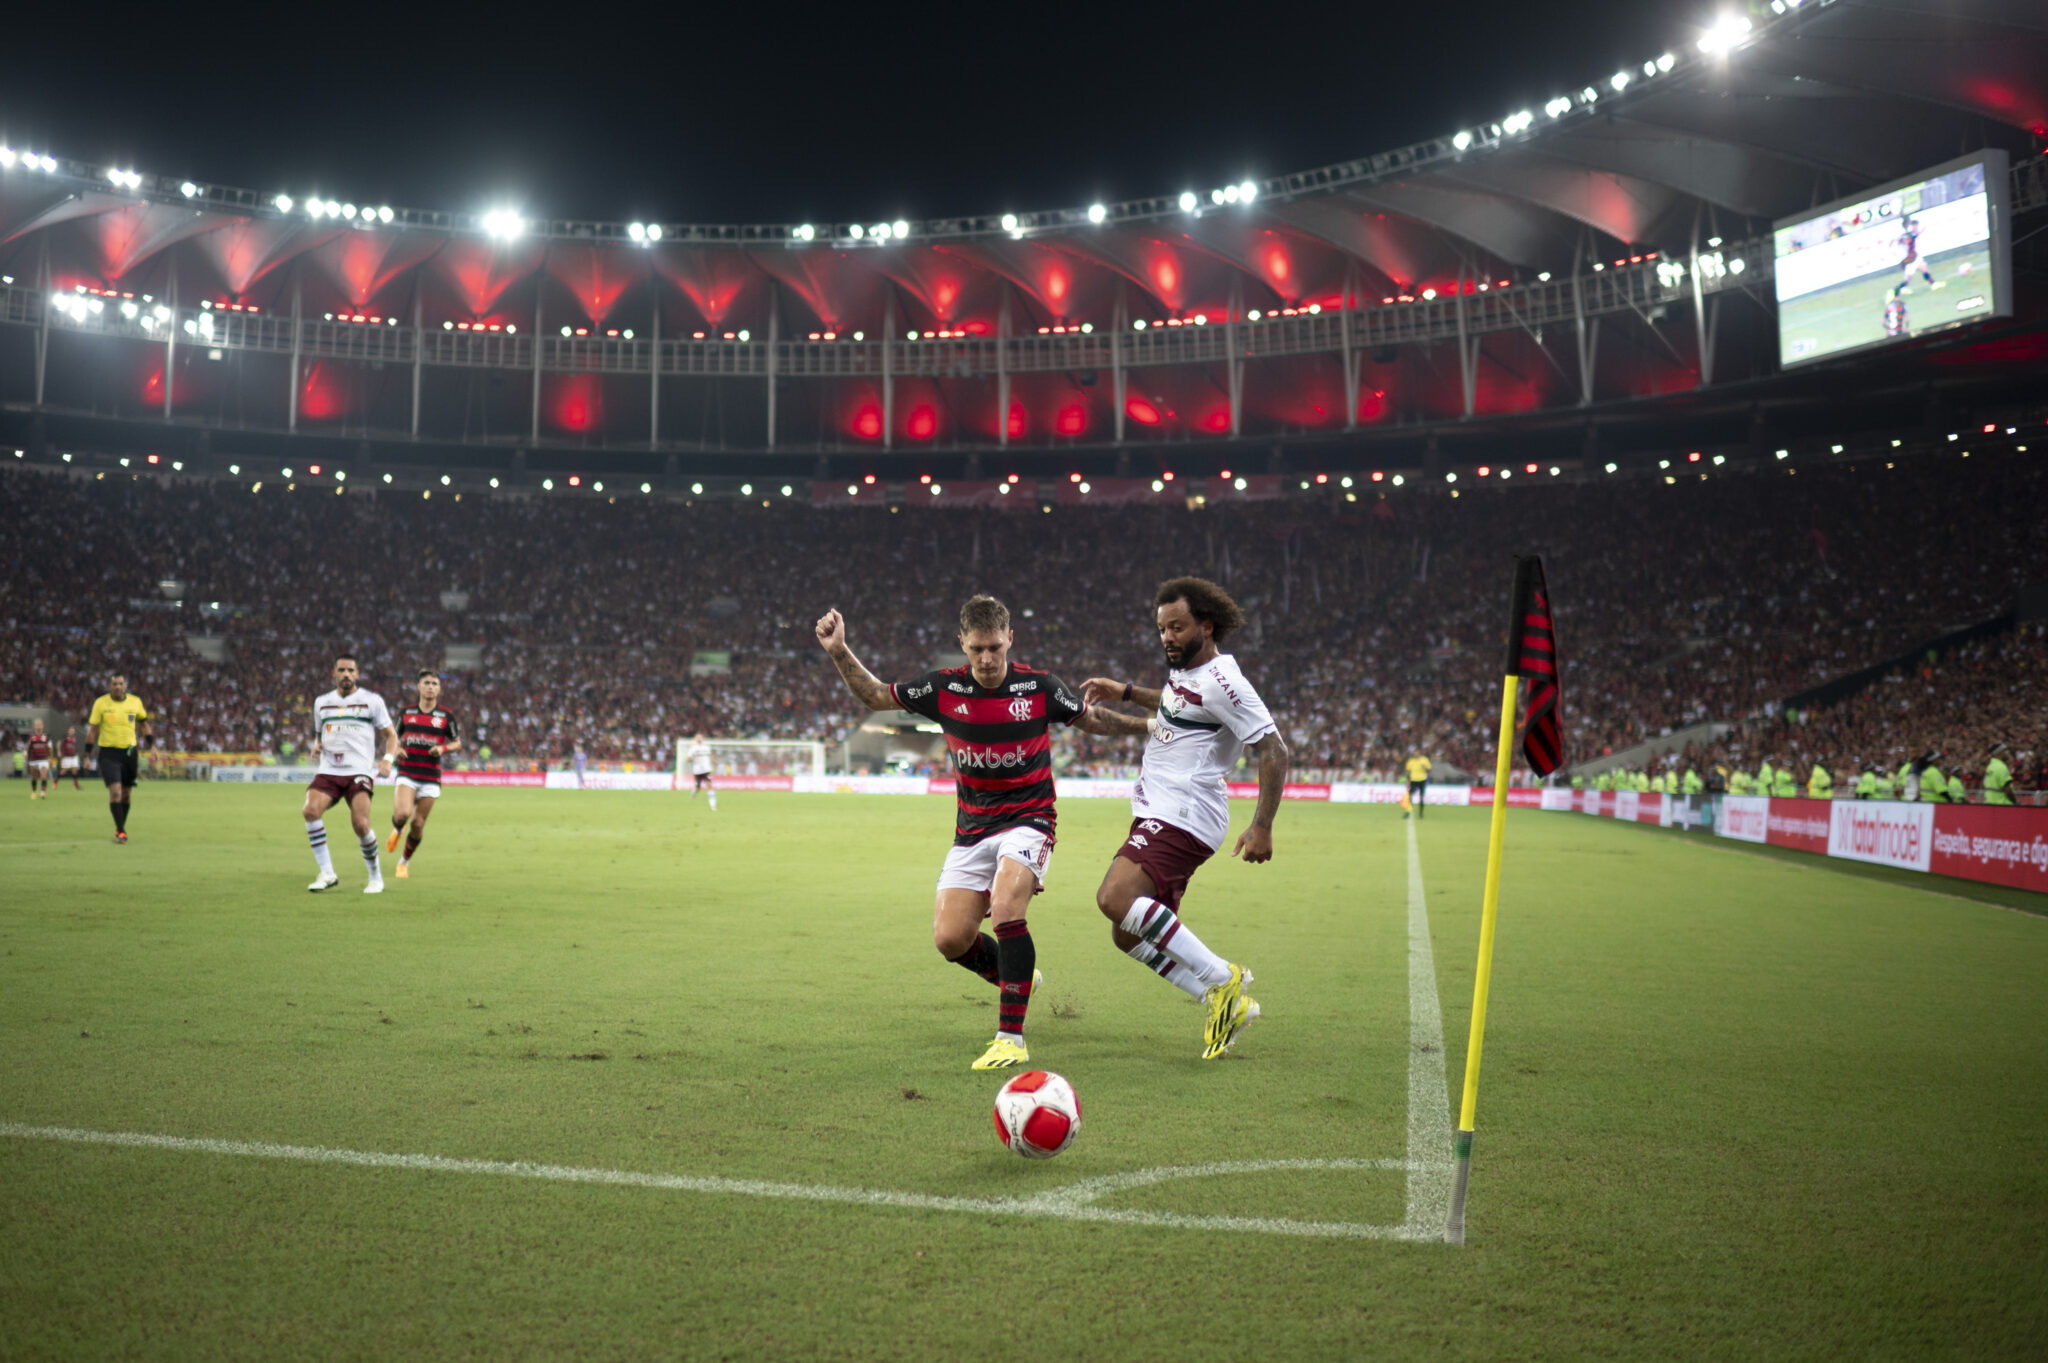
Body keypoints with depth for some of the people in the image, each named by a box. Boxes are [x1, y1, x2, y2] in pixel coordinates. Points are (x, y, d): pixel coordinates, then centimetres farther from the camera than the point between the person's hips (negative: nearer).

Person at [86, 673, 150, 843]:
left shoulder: (135, 702, 2)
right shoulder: (100, 703, -4)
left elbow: (143, 722, 16)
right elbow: (92, 729, 1)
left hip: (129, 751, 3)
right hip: (109, 753, -3)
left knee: (126, 793, 9)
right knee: (115, 791, -14)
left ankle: (120, 829, 26)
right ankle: (121, 830, -8)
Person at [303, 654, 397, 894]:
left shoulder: (372, 700, 5)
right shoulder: (322, 702, 16)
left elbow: (391, 735, 8)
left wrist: (387, 759, -10)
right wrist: (316, 747, 6)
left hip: (359, 772, -3)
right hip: (328, 771, 3)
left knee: (360, 823, -19)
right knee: (311, 810, -23)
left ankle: (375, 876, 4)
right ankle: (327, 873, -14)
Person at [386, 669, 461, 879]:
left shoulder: (446, 716, 2)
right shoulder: (406, 712, 6)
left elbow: (457, 743, 9)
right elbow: (395, 737, 20)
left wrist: (443, 748, -11)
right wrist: (396, 748, -2)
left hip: (430, 778, 0)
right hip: (406, 774, 0)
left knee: (418, 825, 1)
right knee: (403, 813, -23)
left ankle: (405, 861, 25)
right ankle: (396, 830, 15)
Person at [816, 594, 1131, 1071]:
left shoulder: (1039, 687, -8)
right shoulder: (944, 687, -4)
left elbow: (1092, 719, 9)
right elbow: (875, 696, 7)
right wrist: (839, 652, -5)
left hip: (1027, 821, -3)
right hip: (972, 829, 4)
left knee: (1006, 910, -28)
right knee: (950, 939, -4)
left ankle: (1011, 1037, -18)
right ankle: (1017, 980, 28)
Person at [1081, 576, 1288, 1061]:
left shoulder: (1222, 681, -15)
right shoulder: (1184, 669, 15)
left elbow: (1274, 750, -18)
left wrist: (1262, 826, -23)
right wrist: (1125, 691, 32)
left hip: (1183, 815, -10)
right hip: (1158, 815, 10)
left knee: (1115, 898, -29)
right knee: (1128, 935, 9)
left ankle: (1222, 977, -19)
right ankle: (1227, 1004, 12)